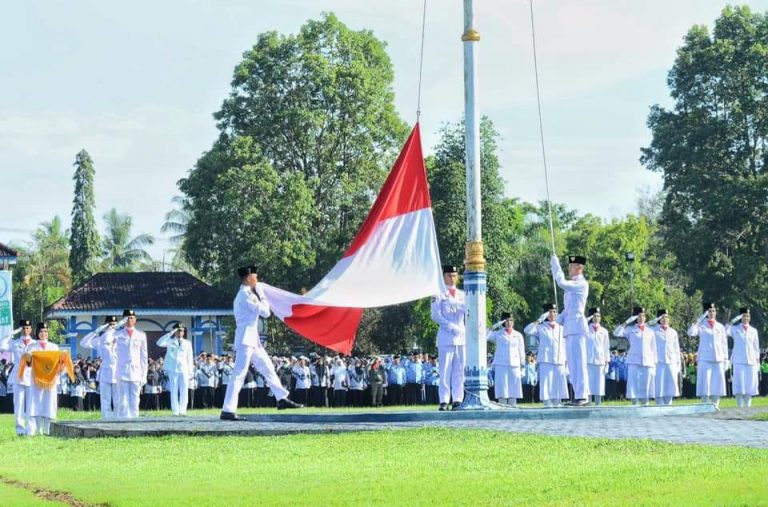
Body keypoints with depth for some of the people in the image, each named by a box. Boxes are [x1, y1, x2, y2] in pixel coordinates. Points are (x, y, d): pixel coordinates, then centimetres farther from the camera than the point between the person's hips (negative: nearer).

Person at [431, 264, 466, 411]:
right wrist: (452, 327, -14)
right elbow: (436, 315, -6)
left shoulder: (462, 295, 17)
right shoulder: (439, 295, 3)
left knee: (459, 370, 2)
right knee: (445, 370, -7)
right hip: (446, 337, -4)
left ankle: (457, 400, 4)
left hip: (462, 336, 4)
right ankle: (444, 401, -7)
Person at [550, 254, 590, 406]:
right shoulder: (571, 285, 22)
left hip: (577, 326, -10)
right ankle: (579, 395, 11)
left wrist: (555, 264, -12)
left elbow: (561, 282, -21)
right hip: (570, 328, 10)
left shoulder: (582, 284, -7)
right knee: (572, 363, 9)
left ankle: (582, 395, -13)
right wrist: (559, 321, 16)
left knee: (578, 361, -12)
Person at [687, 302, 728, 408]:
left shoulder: (720, 327, 14)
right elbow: (691, 333, -13)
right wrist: (697, 321, -19)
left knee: (717, 385, 1)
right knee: (705, 384, -7)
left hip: (718, 359, 3)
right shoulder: (701, 325, 4)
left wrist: (725, 359, 10)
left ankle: (715, 406, 6)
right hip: (705, 359, -3)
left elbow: (724, 343, 16)